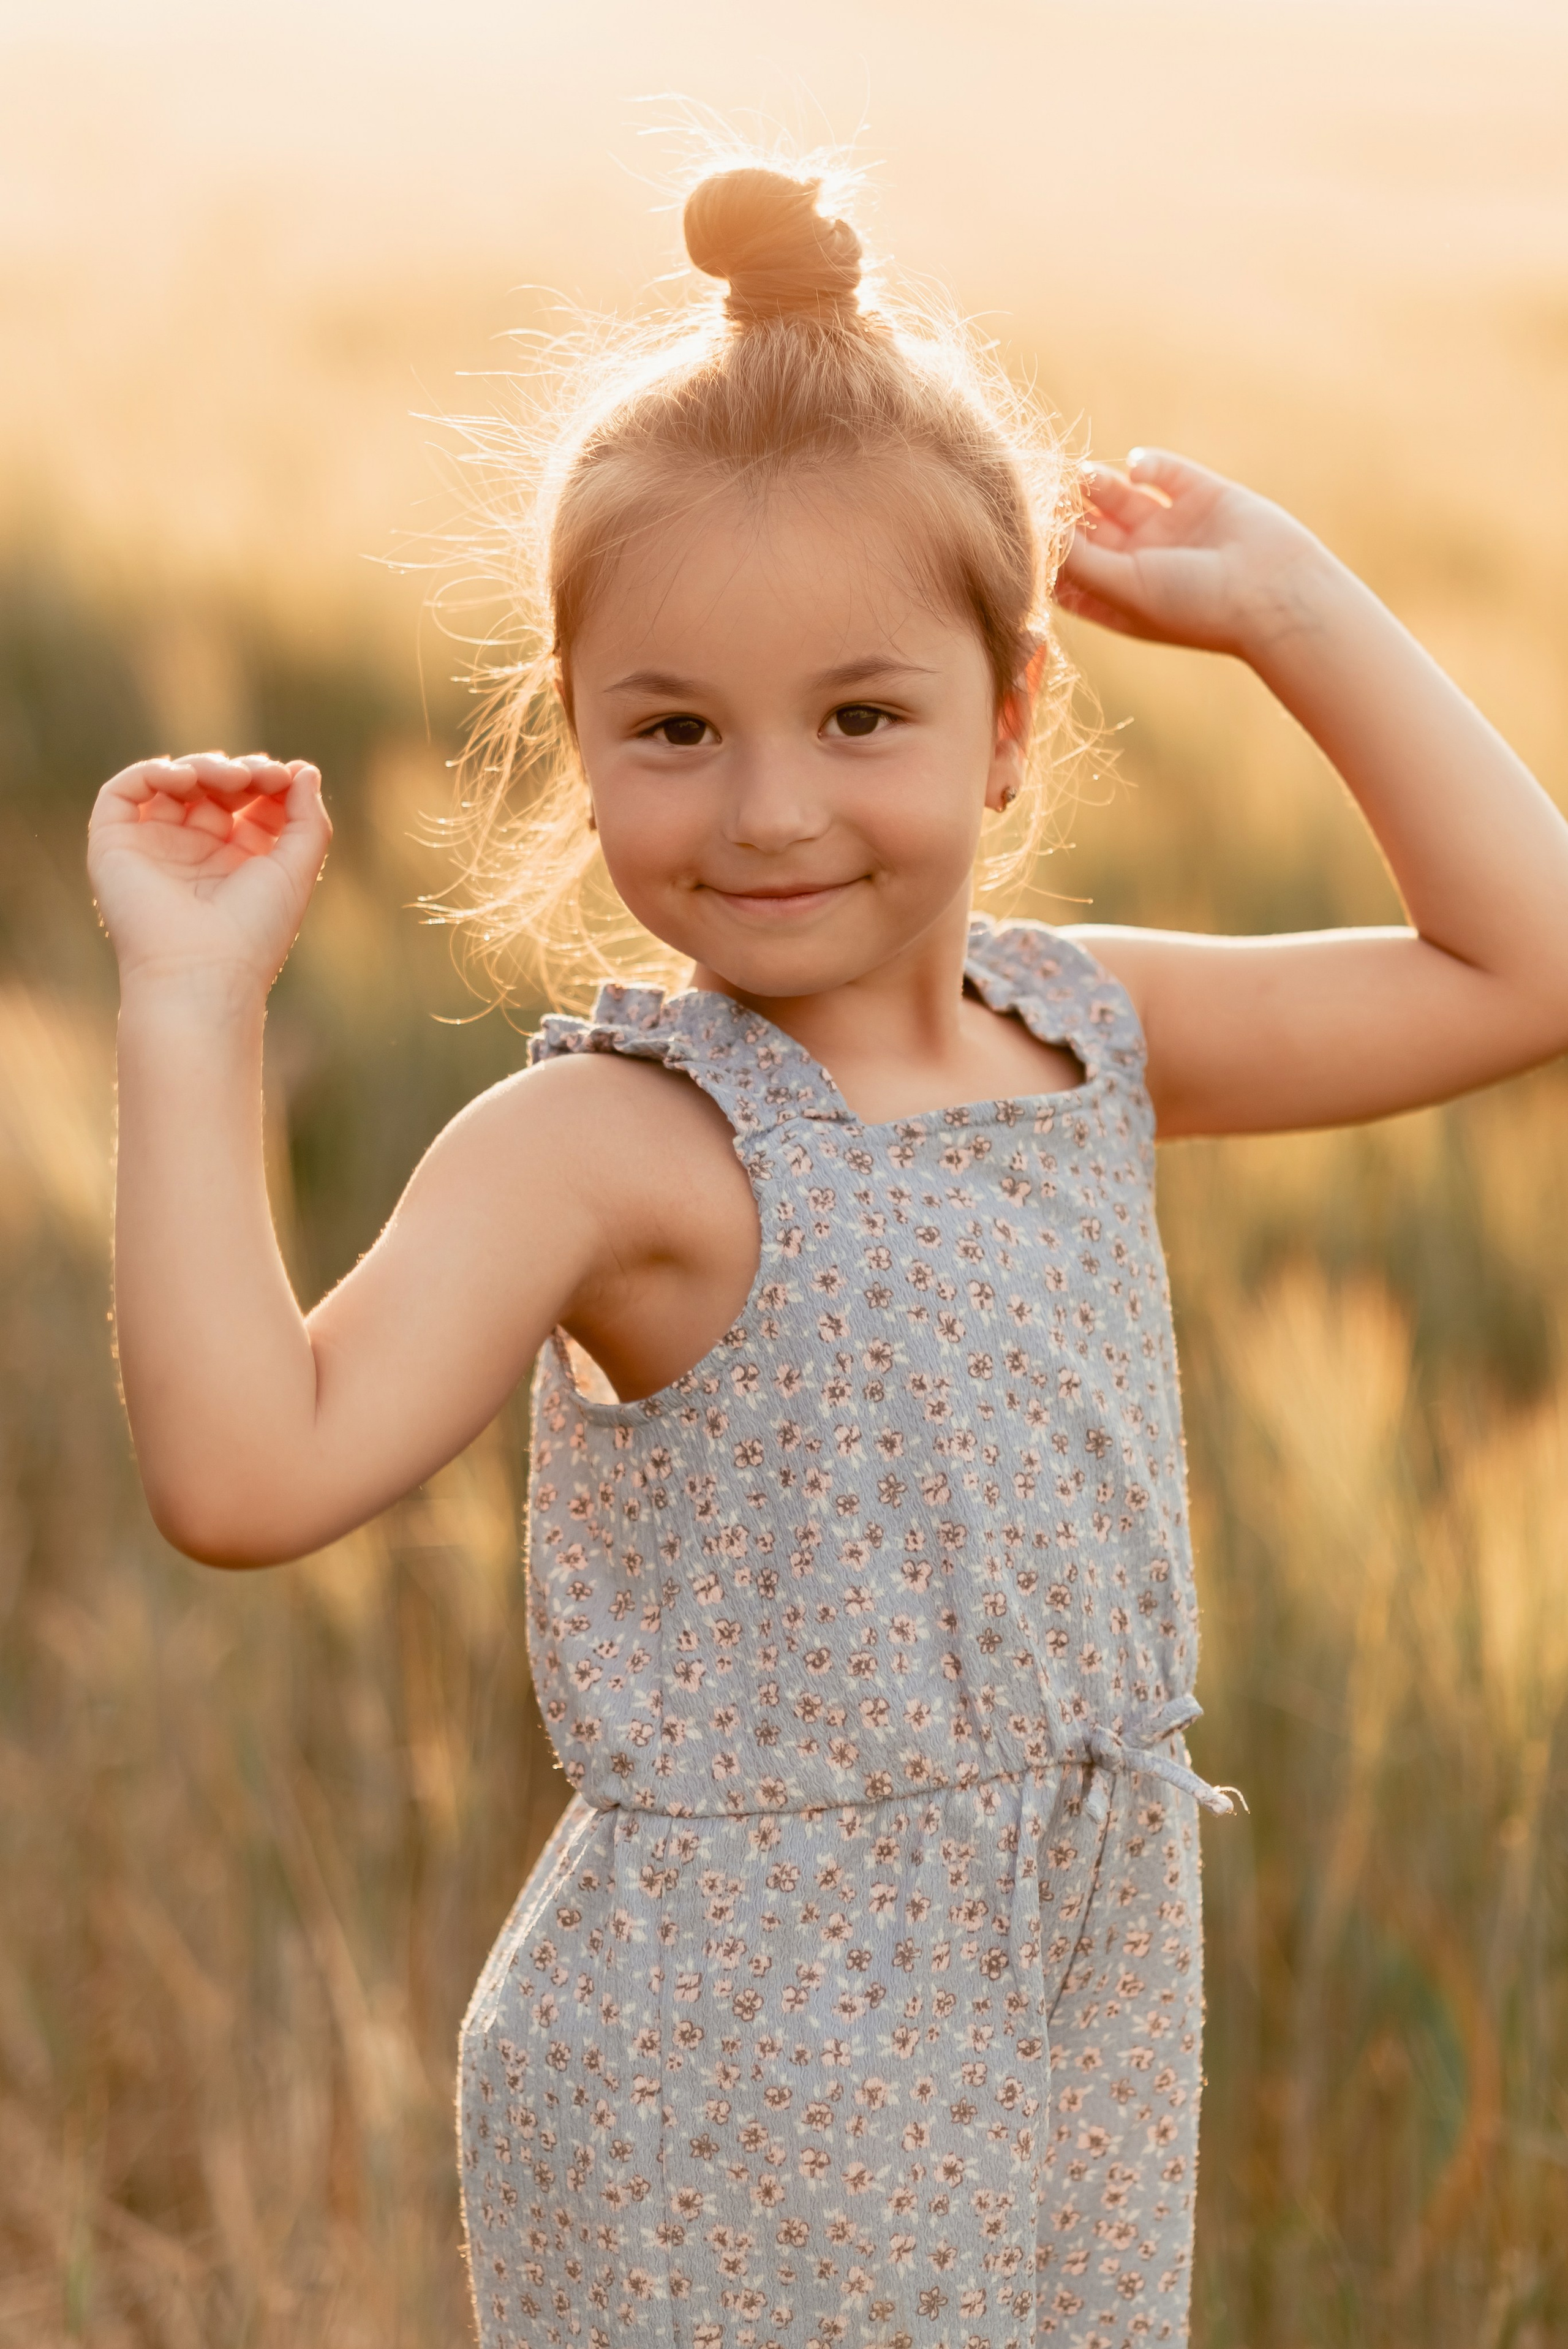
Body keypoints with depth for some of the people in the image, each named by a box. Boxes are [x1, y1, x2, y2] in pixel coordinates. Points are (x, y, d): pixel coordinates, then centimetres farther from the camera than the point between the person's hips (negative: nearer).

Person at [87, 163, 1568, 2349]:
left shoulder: (1087, 1031, 3)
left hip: (1082, 2039, 6)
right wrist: (192, 1010, -27)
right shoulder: (611, 1141, -17)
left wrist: (1292, 601, 4)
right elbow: (252, 1476, -28)